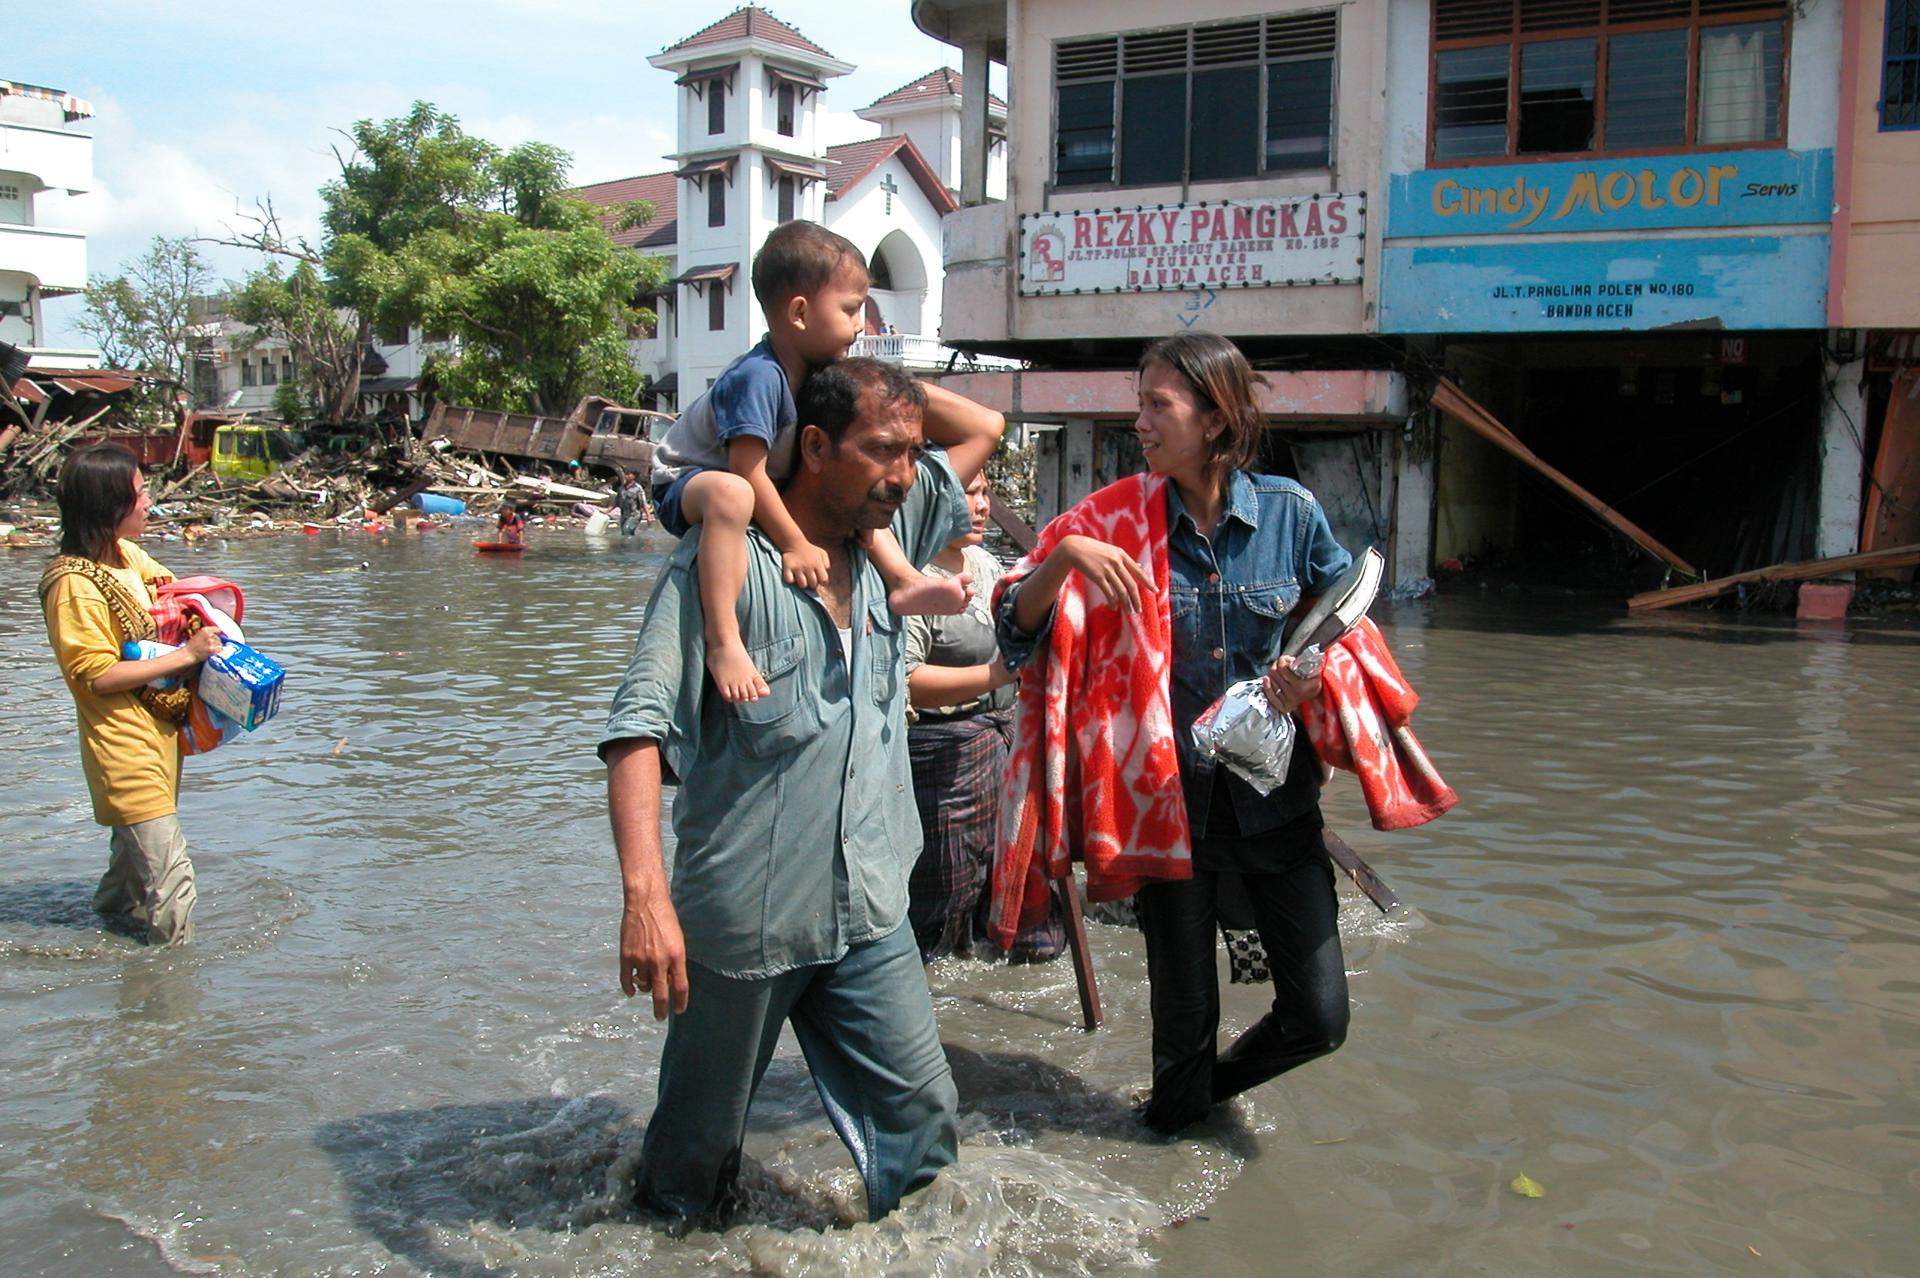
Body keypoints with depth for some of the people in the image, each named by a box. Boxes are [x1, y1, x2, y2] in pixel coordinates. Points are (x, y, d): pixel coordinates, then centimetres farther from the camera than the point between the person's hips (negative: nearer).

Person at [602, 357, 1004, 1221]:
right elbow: (640, 726, -21)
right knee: (700, 1146, 13)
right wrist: (644, 893, -33)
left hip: (870, 914, 5)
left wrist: (865, 376, 7)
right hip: (742, 917, -5)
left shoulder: (884, 541, 7)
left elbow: (983, 430, 18)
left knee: (921, 1115, 5)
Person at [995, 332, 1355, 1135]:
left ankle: (1209, 1087, 34)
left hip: (1273, 794, 1)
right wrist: (1064, 557, -23)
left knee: (1319, 1017, 4)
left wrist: (1314, 678, -10)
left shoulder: (1290, 512, -3)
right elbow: (1019, 631, -6)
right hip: (1172, 798, -1)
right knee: (1183, 1012, 10)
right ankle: (1174, 1127, 39)